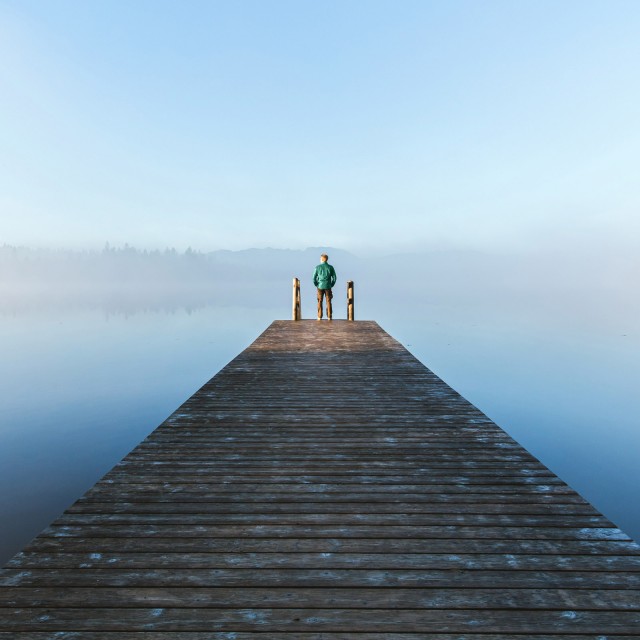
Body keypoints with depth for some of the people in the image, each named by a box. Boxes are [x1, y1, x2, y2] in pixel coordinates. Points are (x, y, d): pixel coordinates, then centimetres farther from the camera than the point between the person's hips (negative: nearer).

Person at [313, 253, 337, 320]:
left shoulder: (318, 267, -4)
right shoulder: (330, 267, -1)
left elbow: (314, 278, -4)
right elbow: (334, 278, -1)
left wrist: (317, 285, 10)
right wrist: (331, 286, 11)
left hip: (320, 287, -1)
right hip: (328, 287, 1)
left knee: (320, 302, 6)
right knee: (328, 302, 5)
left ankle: (319, 317, 4)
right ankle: (329, 317, 4)